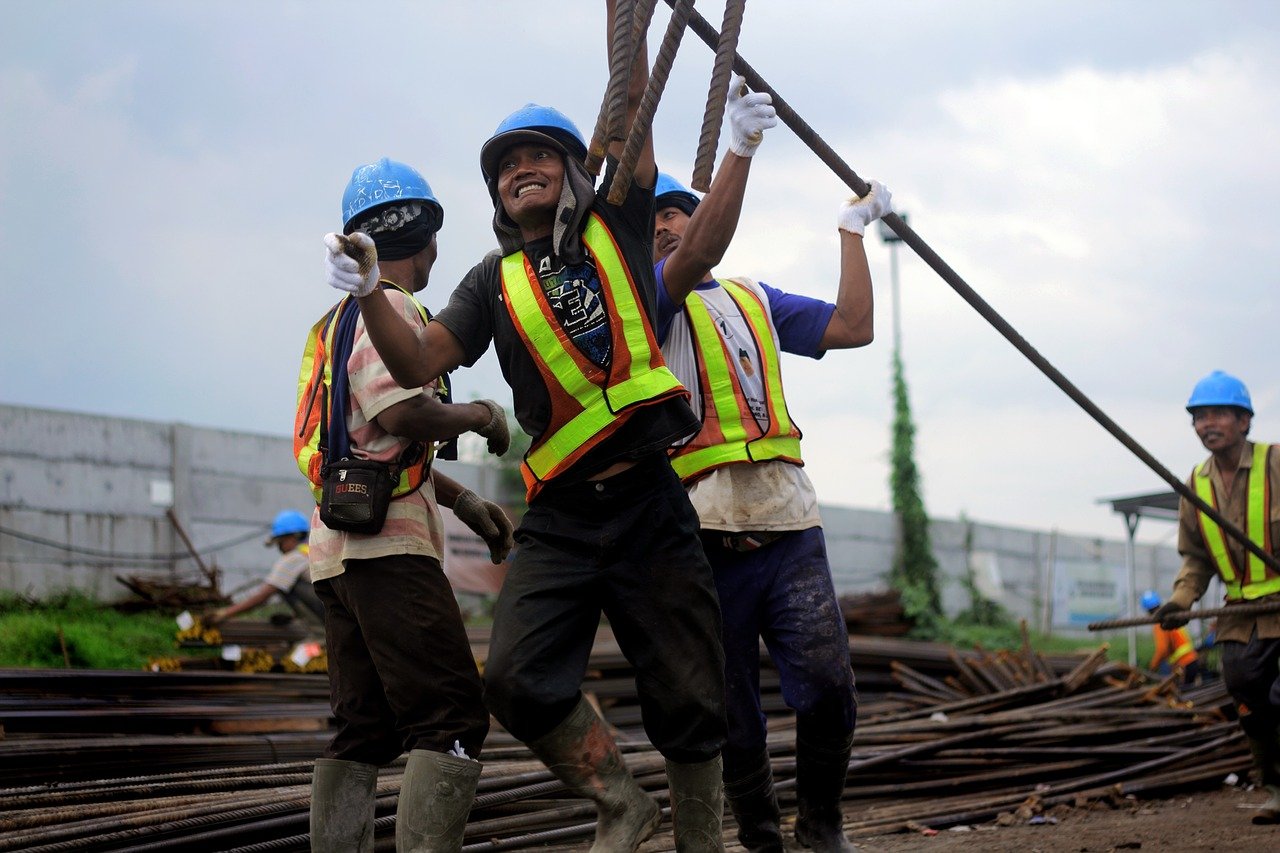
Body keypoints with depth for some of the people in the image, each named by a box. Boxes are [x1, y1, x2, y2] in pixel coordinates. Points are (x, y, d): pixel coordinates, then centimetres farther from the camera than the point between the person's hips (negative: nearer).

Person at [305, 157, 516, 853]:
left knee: (363, 731, 10)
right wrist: (479, 416, -4)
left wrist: (461, 500, 22)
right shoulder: (391, 307, -6)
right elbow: (401, 413, -21)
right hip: (387, 542, -10)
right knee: (453, 719, -13)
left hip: (338, 549, 10)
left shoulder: (344, 315, 24)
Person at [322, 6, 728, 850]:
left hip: (649, 502, -2)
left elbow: (632, 102, 0)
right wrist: (370, 295, -11)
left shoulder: (616, 228, 8)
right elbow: (419, 363, 4)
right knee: (520, 678, -14)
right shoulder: (496, 281, 12)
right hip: (559, 518, 2)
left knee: (687, 697, 3)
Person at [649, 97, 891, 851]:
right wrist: (741, 150, -23)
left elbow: (853, 327, 19)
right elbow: (699, 255, -15)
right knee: (732, 712, 0)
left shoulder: (756, 302, 24)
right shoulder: (647, 297, 5)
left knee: (828, 688, -6)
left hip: (789, 524, 4)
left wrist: (853, 229, 22)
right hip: (706, 532, -4)